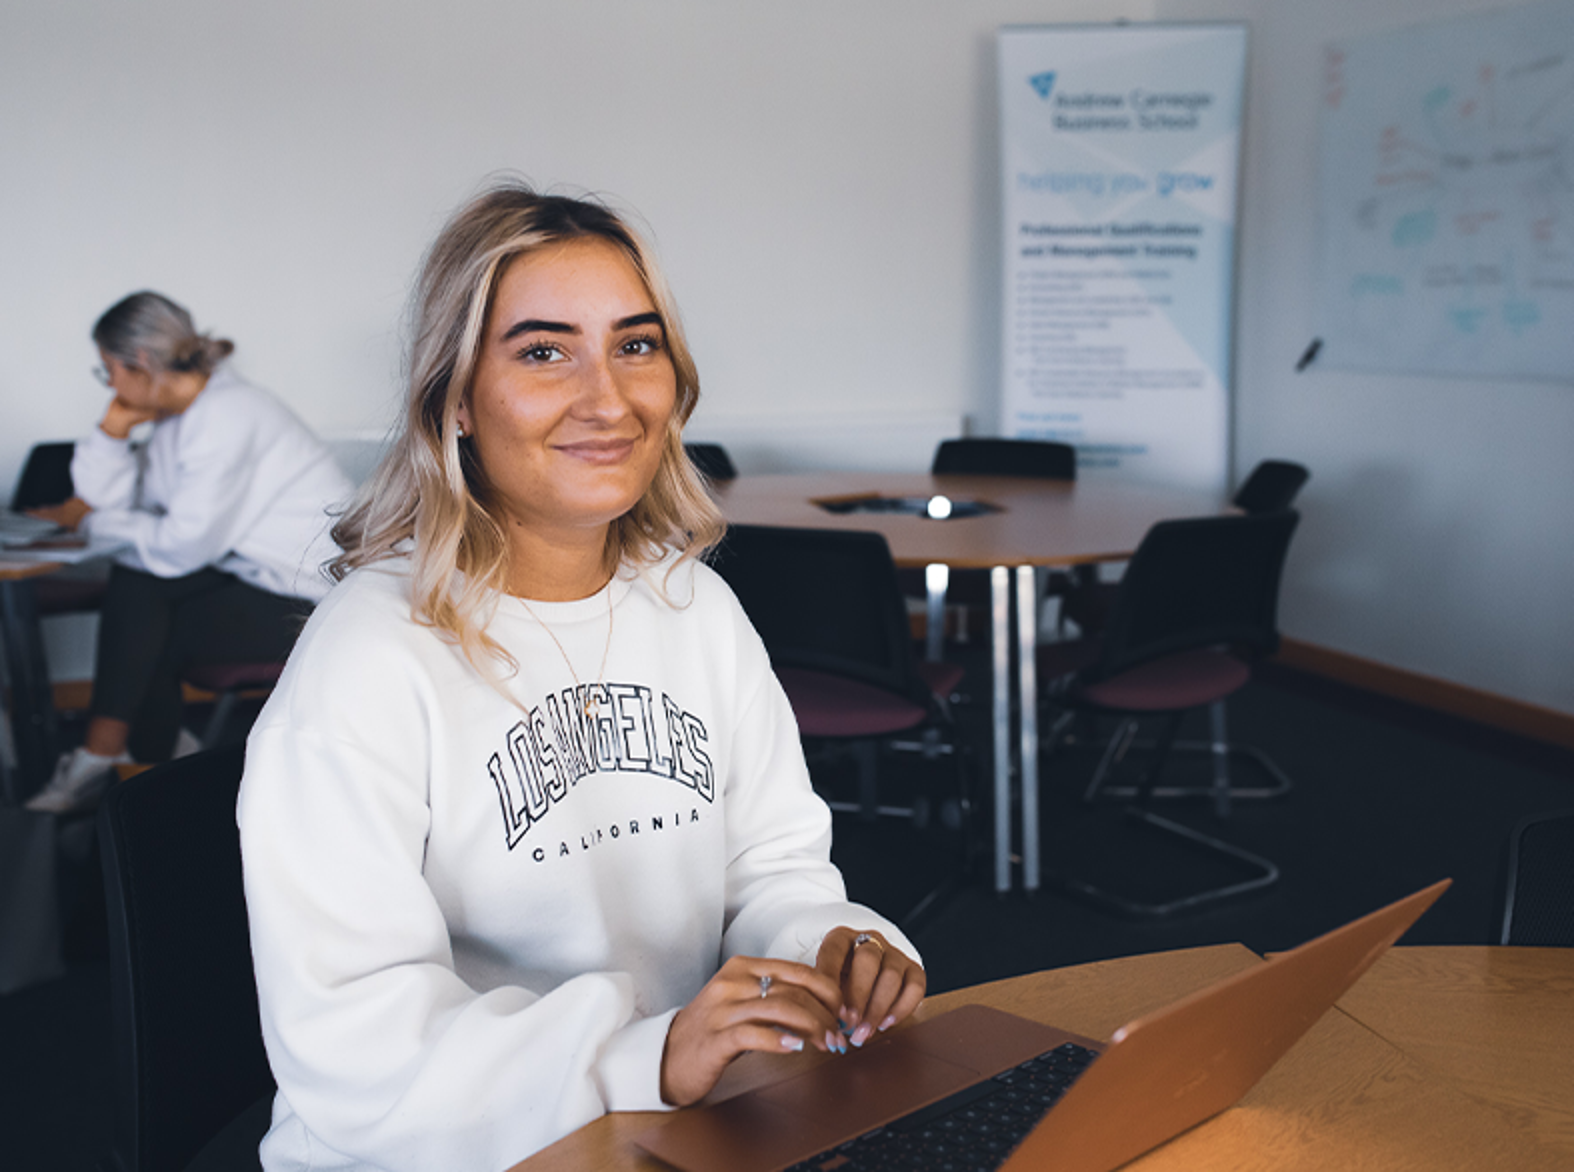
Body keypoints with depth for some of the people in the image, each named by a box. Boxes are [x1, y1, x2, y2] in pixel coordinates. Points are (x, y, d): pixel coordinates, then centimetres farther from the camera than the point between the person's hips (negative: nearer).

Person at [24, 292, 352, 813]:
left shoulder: (228, 417, -19)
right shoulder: (181, 413, 10)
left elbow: (185, 544, -19)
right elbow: (108, 496, 11)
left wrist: (90, 522, -5)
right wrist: (115, 424, 1)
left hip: (313, 599, -9)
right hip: (259, 569, 9)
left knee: (147, 637, -9)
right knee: (133, 580, -3)